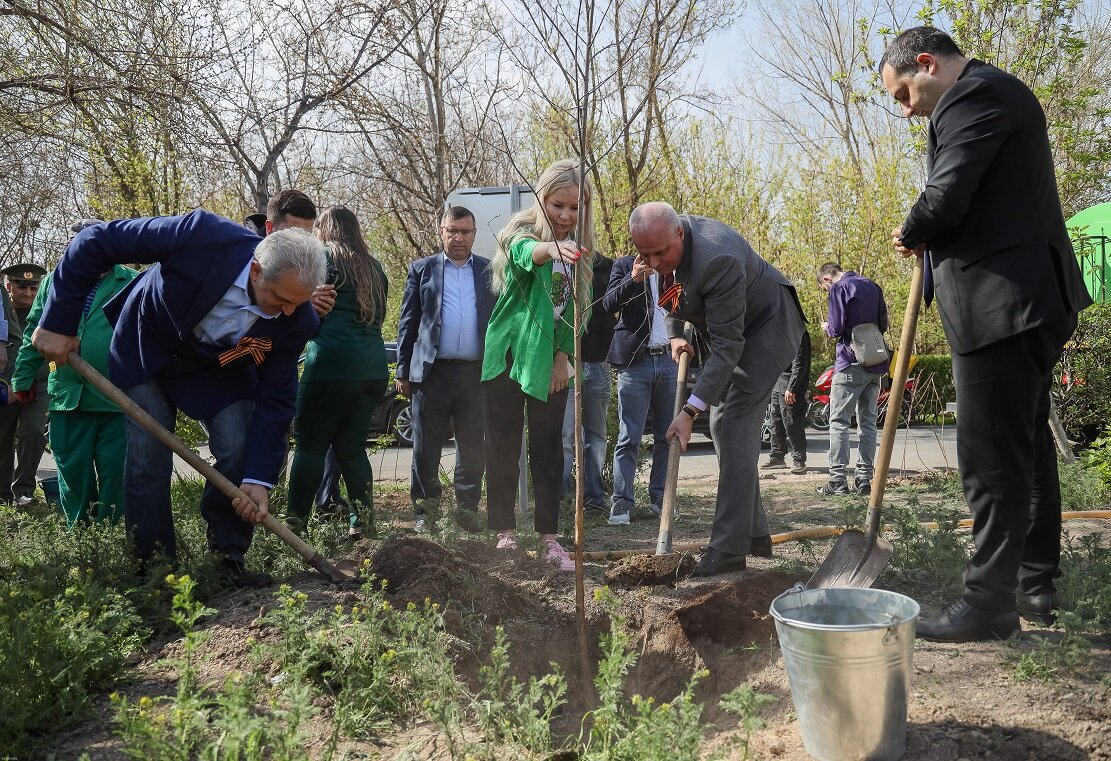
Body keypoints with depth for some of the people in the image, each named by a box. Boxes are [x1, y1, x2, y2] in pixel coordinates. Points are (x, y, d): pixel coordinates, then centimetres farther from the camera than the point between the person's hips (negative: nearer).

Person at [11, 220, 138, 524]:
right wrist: (22, 378, 13)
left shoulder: (132, 283, 1)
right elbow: (34, 333, 16)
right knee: (72, 469, 10)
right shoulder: (54, 282, 10)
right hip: (68, 395, 3)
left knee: (115, 470, 3)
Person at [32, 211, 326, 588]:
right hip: (147, 349, -1)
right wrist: (58, 322, -22)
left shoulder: (296, 320, -29)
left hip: (219, 369, 2)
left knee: (240, 453, -12)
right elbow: (95, 242, -28)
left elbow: (275, 399, -19)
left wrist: (260, 478, -24)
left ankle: (229, 558, 5)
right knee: (148, 457, -5)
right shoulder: (201, 235, -39)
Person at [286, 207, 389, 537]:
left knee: (310, 445, -1)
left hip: (331, 367, -6)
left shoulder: (323, 257, 1)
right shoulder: (373, 266, 19)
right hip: (373, 370, 6)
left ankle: (296, 521, -2)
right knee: (352, 446, 11)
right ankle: (363, 522, 8)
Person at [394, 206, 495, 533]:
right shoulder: (422, 269, 9)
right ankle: (425, 512, 14)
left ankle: (468, 510, 17)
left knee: (473, 450, 6)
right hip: (431, 372, -1)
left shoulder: (490, 272, 11)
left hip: (477, 373, 1)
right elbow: (408, 323, 7)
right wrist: (403, 372, 2)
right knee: (426, 449, 4)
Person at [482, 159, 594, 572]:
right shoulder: (522, 232, -9)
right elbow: (523, 252, -35)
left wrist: (564, 355, -3)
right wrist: (550, 248, -57)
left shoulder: (578, 250, 6)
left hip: (550, 362, 4)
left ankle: (549, 538, 12)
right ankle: (505, 534, 12)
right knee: (503, 447, 2)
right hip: (507, 356, -4)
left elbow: (575, 308, 9)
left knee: (548, 449, 6)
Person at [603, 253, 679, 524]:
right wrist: (633, 279, -24)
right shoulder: (625, 266, 5)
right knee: (629, 437, -4)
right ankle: (622, 502, 0)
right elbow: (609, 303, -9)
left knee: (667, 437, 7)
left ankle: (660, 498, 16)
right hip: (635, 361, -4)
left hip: (670, 361, 4)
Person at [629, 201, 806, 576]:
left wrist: (690, 411, -37)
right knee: (723, 425, 8)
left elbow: (727, 346, -36)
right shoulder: (661, 243, -11)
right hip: (728, 328, 9)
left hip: (767, 326, -9)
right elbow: (669, 291, 13)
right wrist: (674, 334, 1)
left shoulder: (717, 261, -38)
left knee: (736, 427, -17)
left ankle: (730, 547, -16)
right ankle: (755, 534, 17)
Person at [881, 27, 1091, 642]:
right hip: (1029, 300, 11)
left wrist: (910, 235, -2)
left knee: (991, 459, -5)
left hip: (1000, 305, -11)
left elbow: (945, 199, -21)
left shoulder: (974, 95, -12)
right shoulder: (995, 92, 21)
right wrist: (925, 241, 7)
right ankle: (1035, 586, 27)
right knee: (1027, 447, 16)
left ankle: (989, 602, 3)